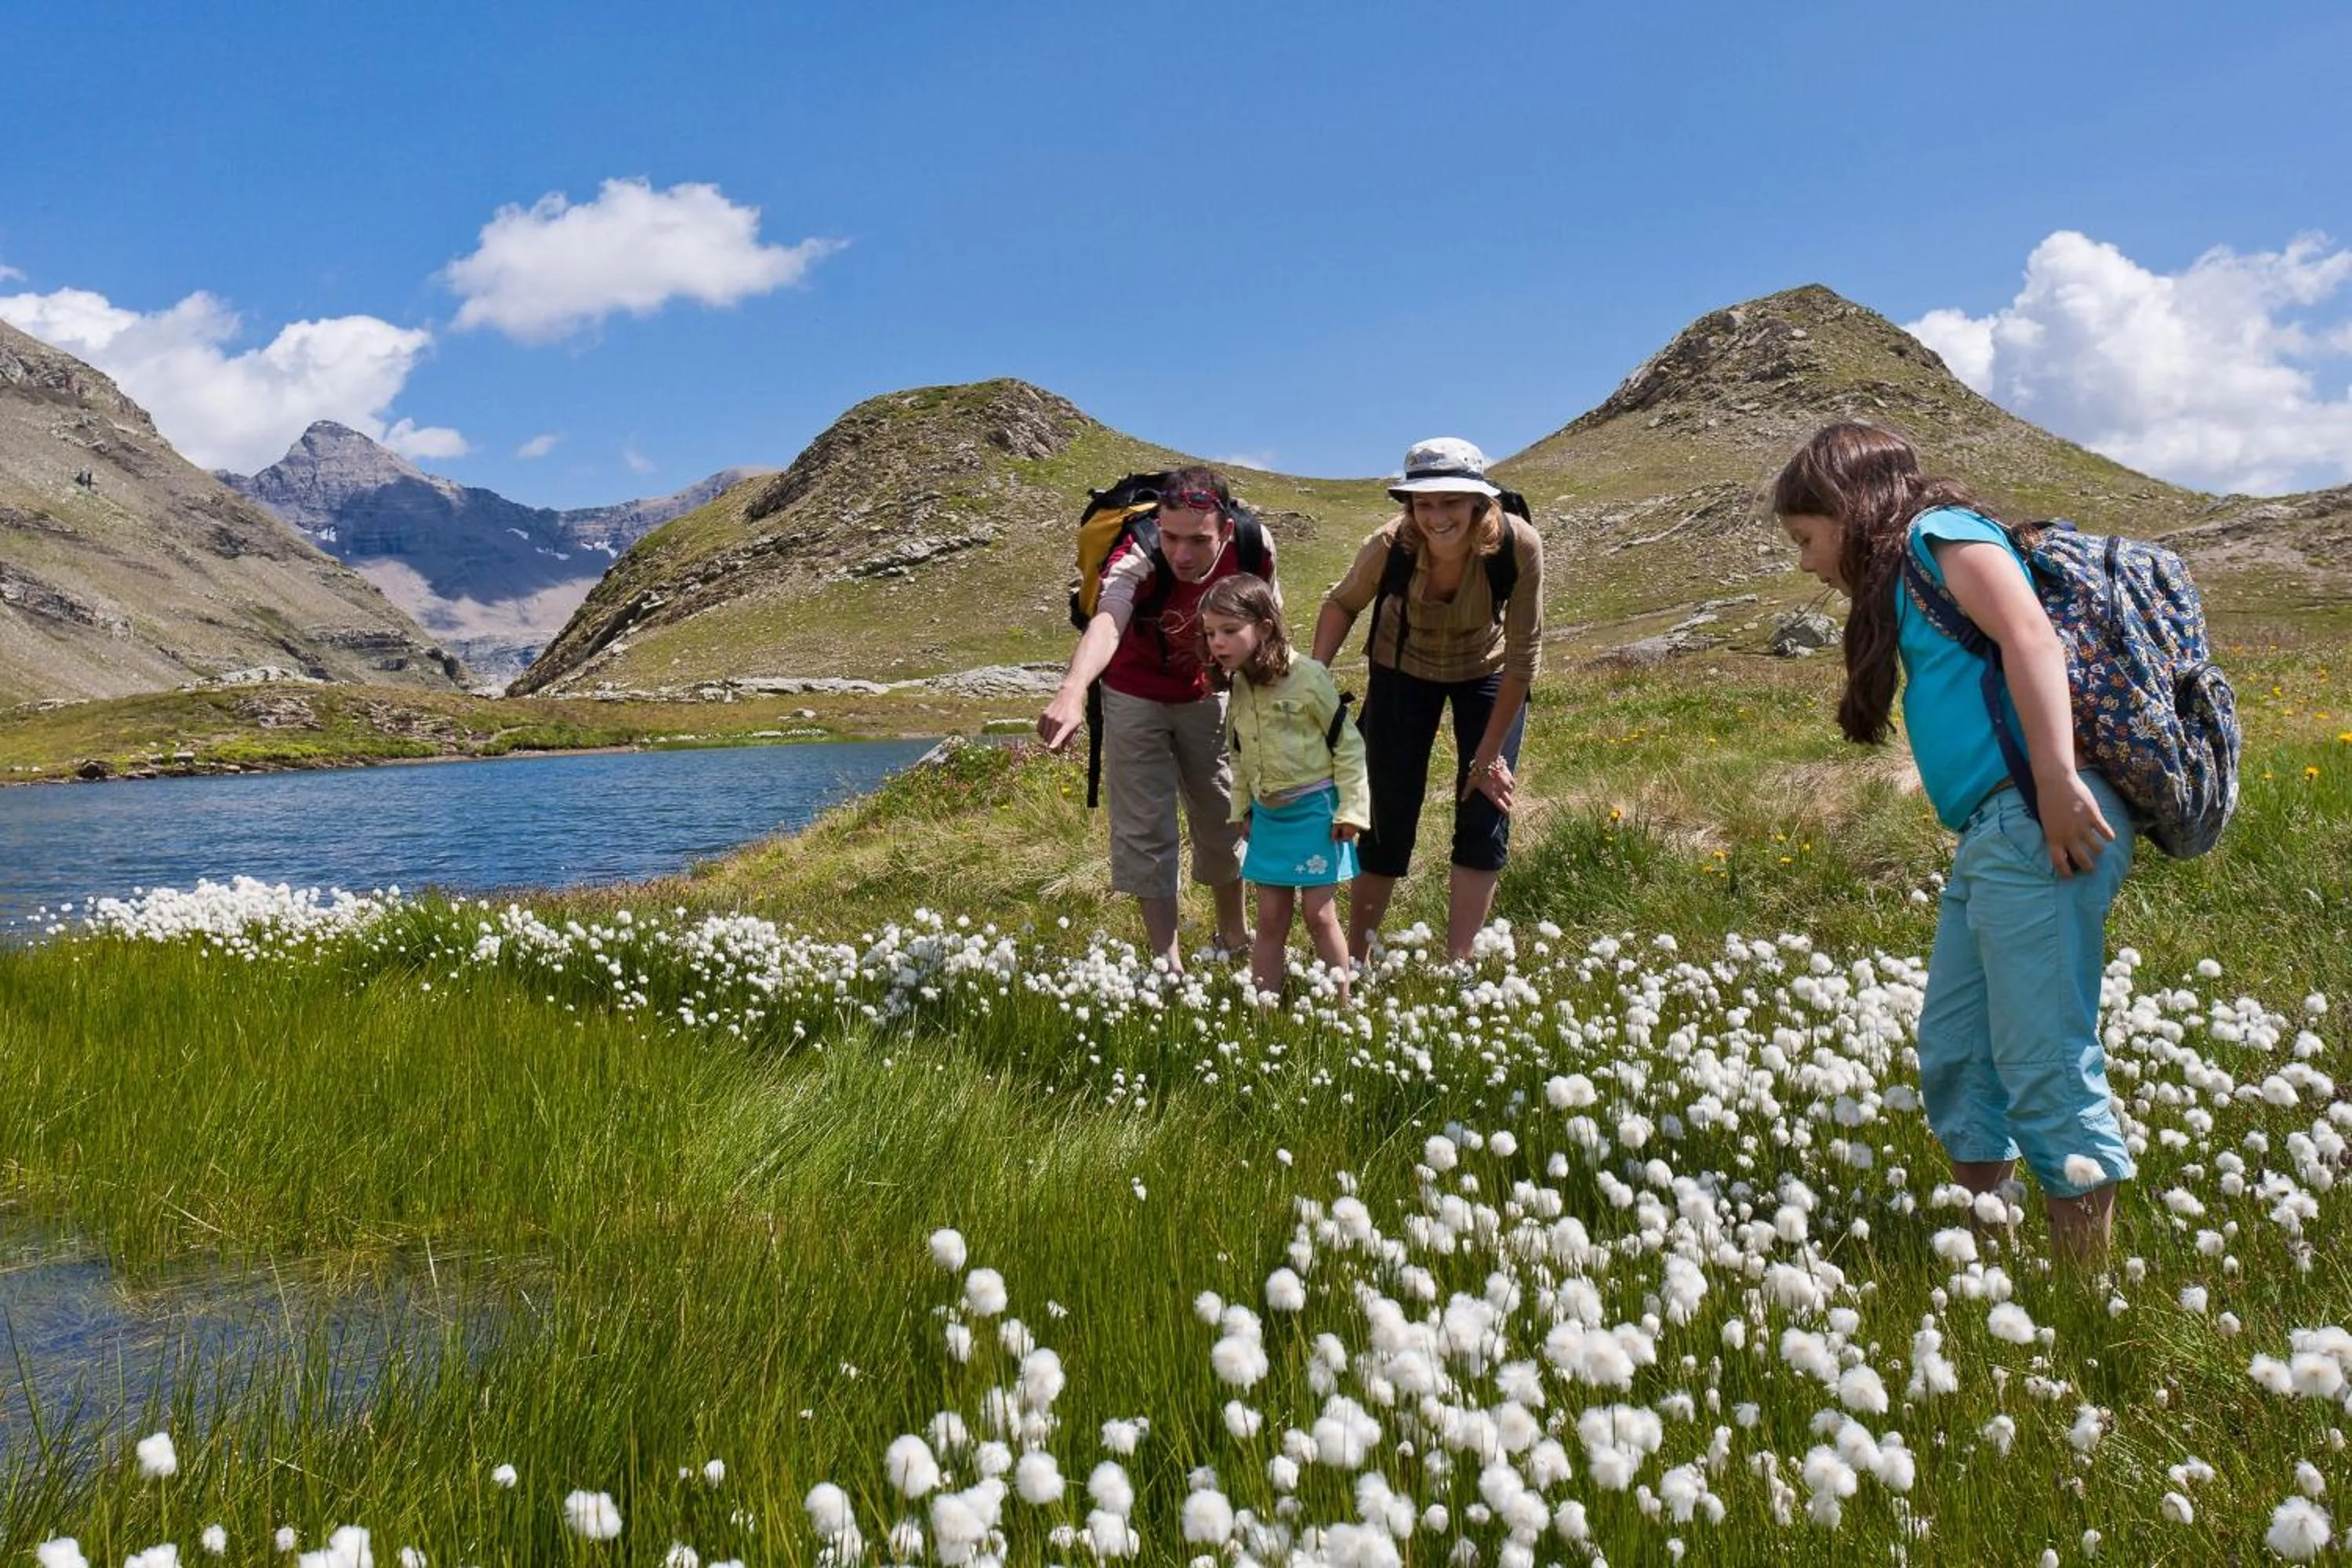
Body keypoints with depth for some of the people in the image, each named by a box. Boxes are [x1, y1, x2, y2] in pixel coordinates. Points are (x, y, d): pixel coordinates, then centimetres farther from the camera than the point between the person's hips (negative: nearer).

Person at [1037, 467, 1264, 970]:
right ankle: (1168, 962, 7)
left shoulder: (1254, 550, -25)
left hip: (1206, 696, 3)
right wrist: (1073, 690, -74)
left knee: (1223, 816, 15)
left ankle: (1234, 937, 37)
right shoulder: (1136, 563, -36)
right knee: (1144, 828, -4)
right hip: (1135, 698, -3)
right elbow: (1106, 622, -57)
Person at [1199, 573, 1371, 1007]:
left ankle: (1341, 1009, 13)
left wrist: (1352, 808, -12)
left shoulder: (1307, 678, -17)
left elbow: (1348, 744, -12)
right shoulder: (1236, 687, 2)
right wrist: (1242, 807, 17)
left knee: (1319, 915, 0)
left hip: (1314, 809, -5)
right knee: (1271, 919, 9)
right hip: (1267, 814, 5)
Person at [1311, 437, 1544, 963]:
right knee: (1389, 820, 0)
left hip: (1487, 672, 0)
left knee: (1485, 816, -6)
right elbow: (1342, 604, -9)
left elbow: (1524, 656, -22)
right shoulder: (1390, 545, -32)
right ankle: (1353, 961, 17)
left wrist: (1490, 753, -17)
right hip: (1403, 670, 0)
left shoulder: (1519, 546, -34)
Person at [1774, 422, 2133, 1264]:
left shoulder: (1940, 531, 0)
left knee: (2044, 1063, -8)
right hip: (1991, 836, 10)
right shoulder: (1904, 581, 26)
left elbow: (2030, 634, -16)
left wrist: (2058, 780, -26)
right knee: (1952, 1056, 12)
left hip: (2040, 823, -10)